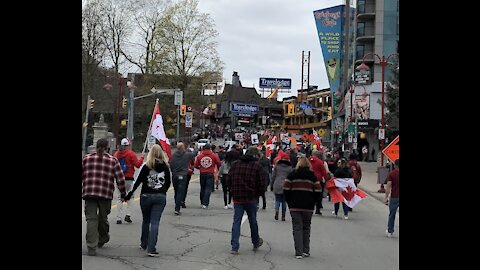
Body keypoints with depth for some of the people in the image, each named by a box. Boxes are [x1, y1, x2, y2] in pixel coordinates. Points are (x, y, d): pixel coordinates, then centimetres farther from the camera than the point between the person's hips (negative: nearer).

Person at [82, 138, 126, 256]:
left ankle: (91, 247, -7)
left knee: (91, 219, 0)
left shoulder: (87, 158, 9)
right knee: (103, 218, 18)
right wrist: (123, 194, 12)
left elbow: (82, 175, 10)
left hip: (89, 193, 0)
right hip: (106, 194, 0)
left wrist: (84, 190, 22)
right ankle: (102, 240, 37)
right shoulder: (113, 160, 5)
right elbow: (120, 179, 2)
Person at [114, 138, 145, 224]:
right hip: (129, 179, -3)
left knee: (120, 198, 8)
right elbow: (138, 164, -8)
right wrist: (141, 158, 9)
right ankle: (128, 214, -4)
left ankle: (119, 218, 4)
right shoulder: (131, 154, -8)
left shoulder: (116, 154, 4)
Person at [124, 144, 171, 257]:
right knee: (155, 222, -2)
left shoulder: (146, 166, -6)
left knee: (146, 221, 17)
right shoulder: (165, 167, 2)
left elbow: (138, 181, -6)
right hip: (161, 197, 1)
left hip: (146, 196, -1)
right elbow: (168, 182, 12)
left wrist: (129, 194, 2)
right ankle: (151, 249, -9)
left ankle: (144, 244, 32)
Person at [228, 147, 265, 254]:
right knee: (253, 221, 15)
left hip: (237, 198, 2)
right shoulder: (257, 166, -7)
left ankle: (234, 247, -3)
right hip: (251, 198, -2)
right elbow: (262, 184, -8)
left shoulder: (235, 164, 4)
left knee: (236, 222, 4)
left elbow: (229, 180, 8)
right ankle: (256, 242, 33)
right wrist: (257, 194, 8)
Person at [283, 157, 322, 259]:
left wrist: (289, 202, 7)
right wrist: (312, 202, 12)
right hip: (308, 206, 1)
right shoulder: (312, 176, 5)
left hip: (295, 206, -1)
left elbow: (286, 189, -4)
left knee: (297, 228, 1)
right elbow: (318, 191, 0)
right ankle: (306, 251, 15)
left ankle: (299, 252, -5)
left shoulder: (292, 175, 2)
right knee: (306, 228, 14)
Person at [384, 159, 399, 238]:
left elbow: (388, 187, -10)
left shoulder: (391, 174, -5)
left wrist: (386, 197, -5)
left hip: (394, 197, -1)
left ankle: (390, 231, 19)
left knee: (392, 215, 12)